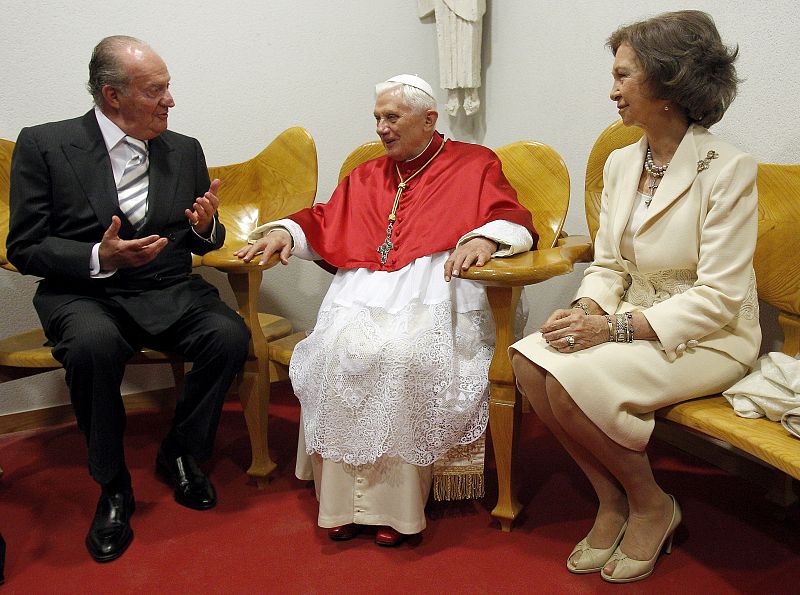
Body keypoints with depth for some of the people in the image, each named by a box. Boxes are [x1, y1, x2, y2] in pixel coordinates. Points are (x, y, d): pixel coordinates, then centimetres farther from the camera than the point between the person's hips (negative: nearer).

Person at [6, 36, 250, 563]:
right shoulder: (43, 145, -3)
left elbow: (201, 243, 16)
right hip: (83, 293, -3)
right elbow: (24, 248, -4)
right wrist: (101, 257, -21)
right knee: (94, 345, -36)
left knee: (230, 335, -25)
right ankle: (113, 486, -11)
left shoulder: (185, 151, 8)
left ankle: (181, 454, 1)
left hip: (169, 292, 3)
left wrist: (205, 228, -9)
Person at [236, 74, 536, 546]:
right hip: (365, 289, 4)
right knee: (342, 350, -27)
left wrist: (485, 237, -18)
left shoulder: (475, 165, 16)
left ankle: (396, 503, -22)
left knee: (405, 352, -33)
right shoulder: (366, 177, 30)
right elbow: (323, 222, 25)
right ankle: (344, 497, -19)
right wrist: (283, 231, 5)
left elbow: (514, 219, 4)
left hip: (433, 286, -4)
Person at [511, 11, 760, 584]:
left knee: (573, 380, -28)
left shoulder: (728, 169, -16)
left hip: (708, 338, -6)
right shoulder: (621, 163, 6)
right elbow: (608, 266, 9)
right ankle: (612, 500, 0)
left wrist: (615, 328, -24)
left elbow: (718, 299, -19)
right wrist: (584, 311, -13)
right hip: (635, 320, 7)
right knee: (530, 360, -19)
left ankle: (652, 505, 0)